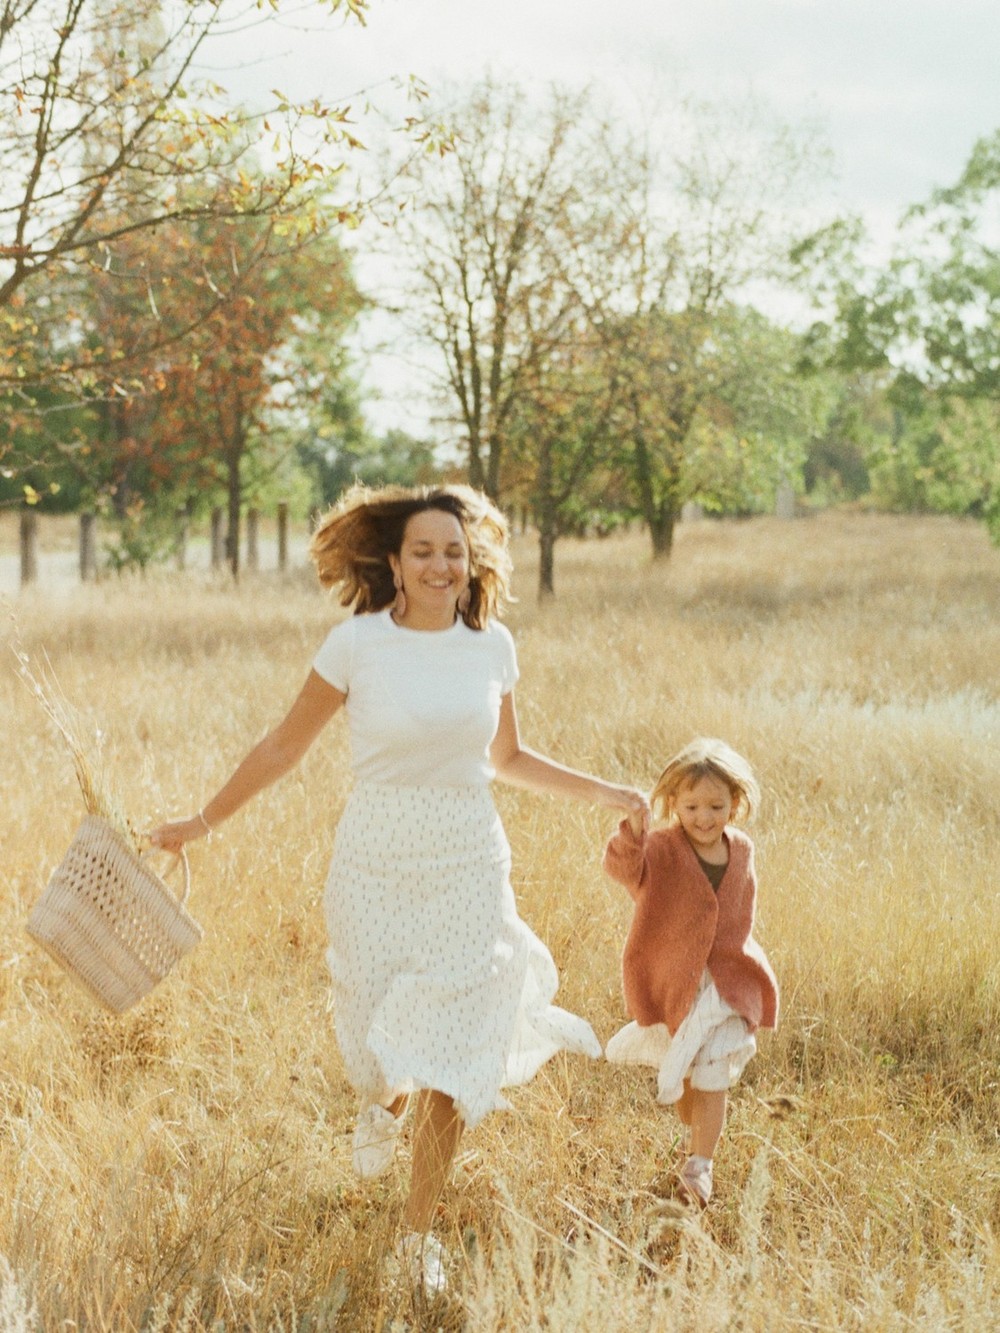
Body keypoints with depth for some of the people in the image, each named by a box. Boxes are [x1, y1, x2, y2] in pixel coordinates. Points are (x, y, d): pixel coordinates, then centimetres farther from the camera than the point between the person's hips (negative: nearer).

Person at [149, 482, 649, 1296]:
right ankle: (384, 1099, 46)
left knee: (449, 1055, 2)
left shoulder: (493, 645, 0)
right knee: (379, 1045, 5)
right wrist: (202, 823, 3)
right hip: (377, 869, -2)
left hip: (469, 869, 2)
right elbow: (284, 748, 0)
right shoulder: (358, 644, -9)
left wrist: (602, 793, 10)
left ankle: (419, 1232, 21)